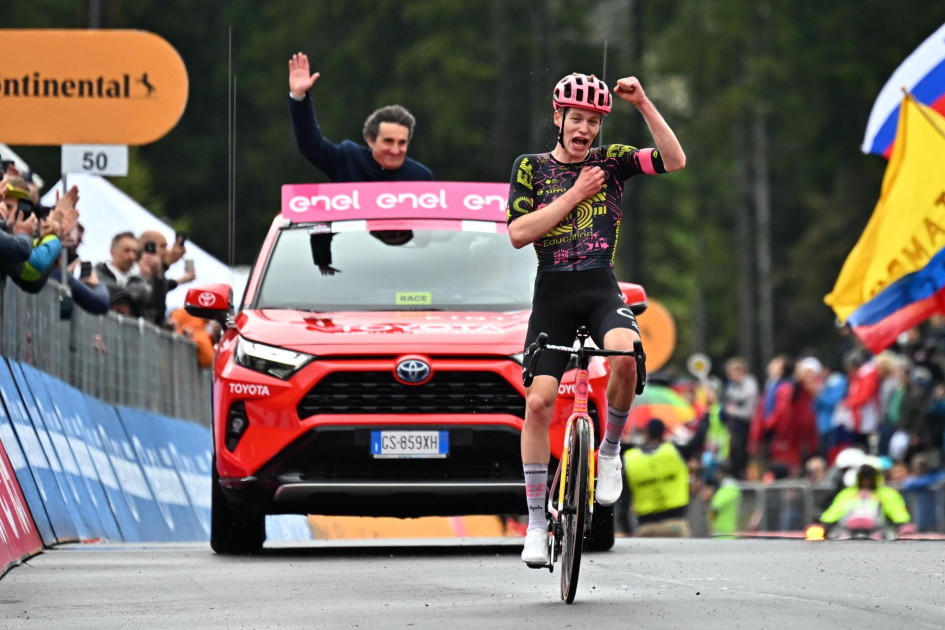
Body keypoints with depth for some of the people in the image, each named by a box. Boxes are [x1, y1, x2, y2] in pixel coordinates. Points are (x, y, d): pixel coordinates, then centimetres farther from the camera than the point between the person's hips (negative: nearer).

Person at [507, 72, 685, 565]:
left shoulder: (611, 160, 6)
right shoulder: (532, 168, 5)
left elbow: (674, 160, -9)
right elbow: (518, 233, -7)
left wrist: (643, 105, -15)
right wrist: (575, 195, -10)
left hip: (602, 289, 0)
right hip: (553, 294, 0)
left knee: (625, 355, -34)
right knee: (538, 401, -10)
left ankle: (610, 451, -7)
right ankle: (536, 523, -1)